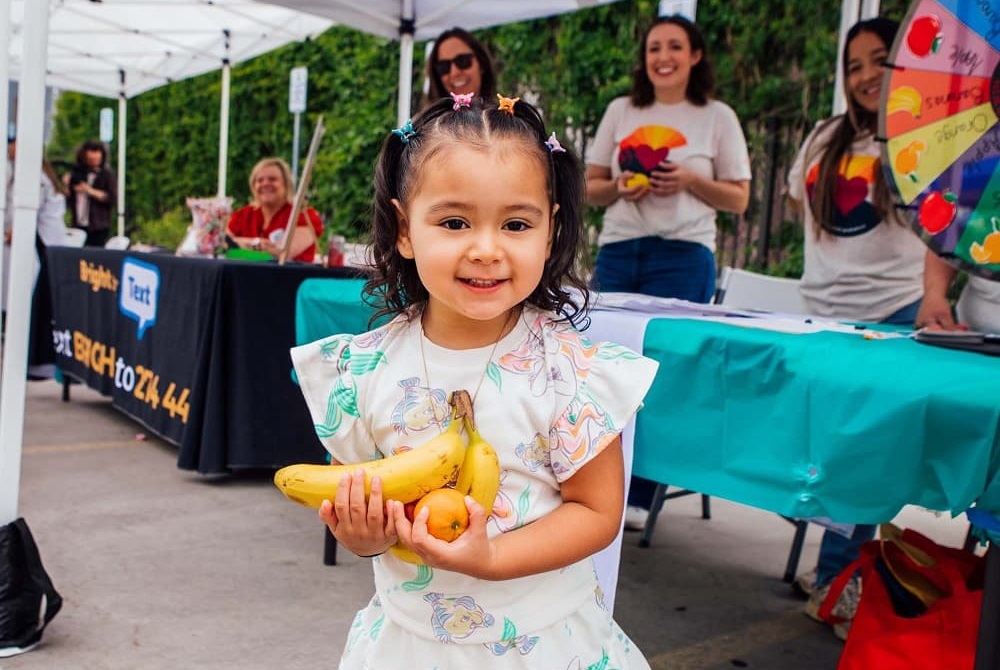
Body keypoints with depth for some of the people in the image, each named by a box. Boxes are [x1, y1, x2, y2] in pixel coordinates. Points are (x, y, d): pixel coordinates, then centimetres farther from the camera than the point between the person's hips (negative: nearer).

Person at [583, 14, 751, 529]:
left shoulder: (717, 118, 5)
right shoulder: (620, 111, 11)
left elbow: (738, 200, 5)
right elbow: (590, 189, 13)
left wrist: (692, 181, -12)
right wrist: (620, 187, -8)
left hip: (683, 255, -2)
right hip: (618, 250, 3)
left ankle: (637, 496, 5)